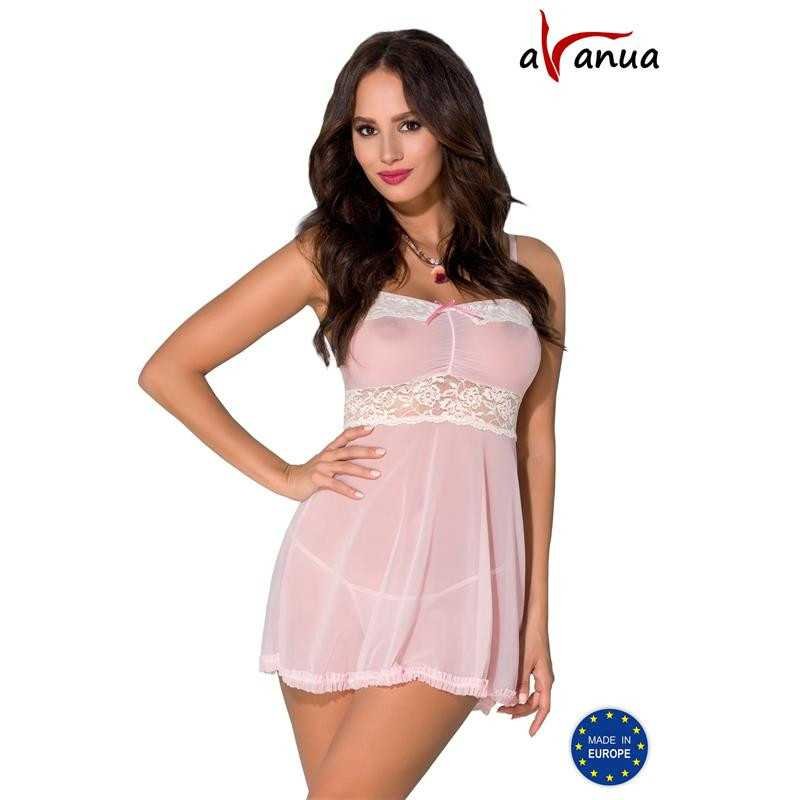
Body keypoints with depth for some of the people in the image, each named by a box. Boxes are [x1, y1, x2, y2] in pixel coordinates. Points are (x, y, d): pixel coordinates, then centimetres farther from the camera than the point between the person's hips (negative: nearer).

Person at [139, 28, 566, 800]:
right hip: (346, 569, 0)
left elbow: (535, 440, 12)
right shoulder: (329, 254, 4)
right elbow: (168, 370, 6)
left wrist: (536, 616, 10)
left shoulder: (531, 268, 9)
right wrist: (284, 476, 1)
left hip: (466, 586, 0)